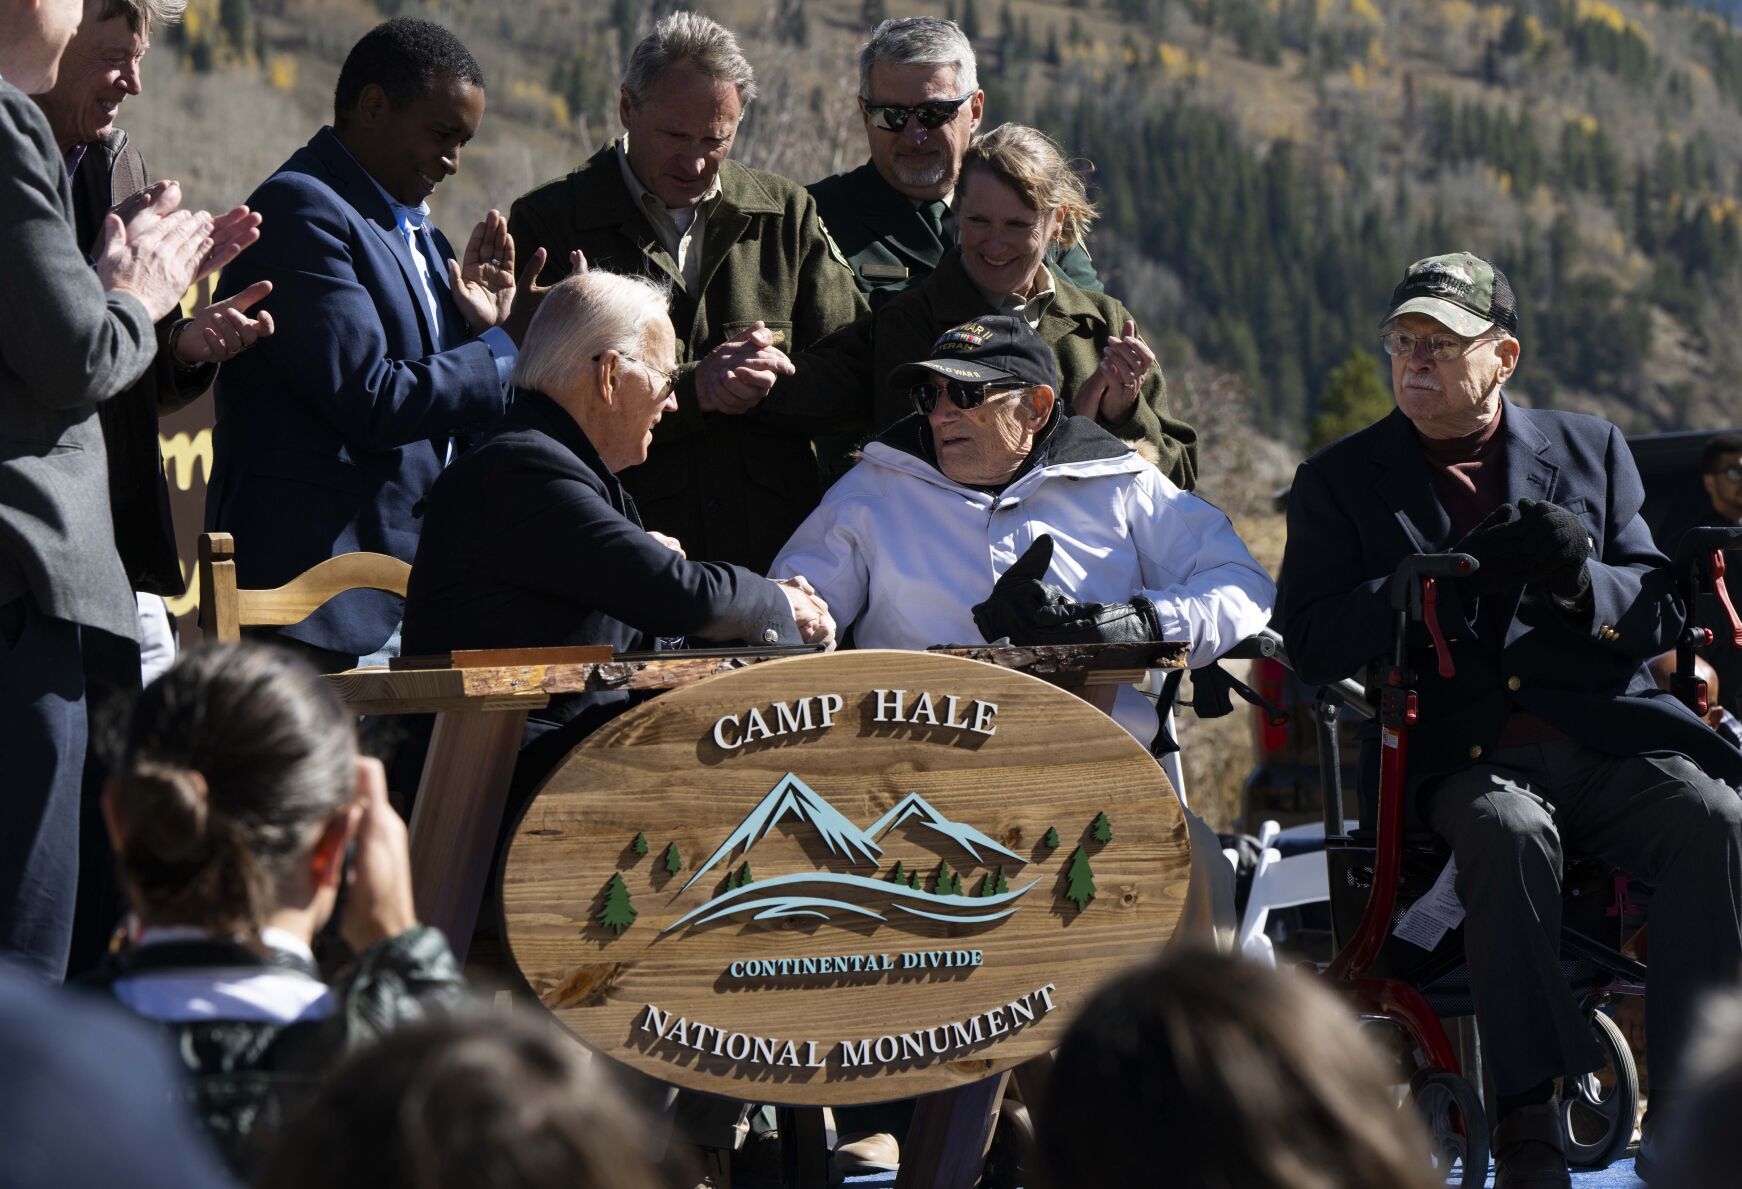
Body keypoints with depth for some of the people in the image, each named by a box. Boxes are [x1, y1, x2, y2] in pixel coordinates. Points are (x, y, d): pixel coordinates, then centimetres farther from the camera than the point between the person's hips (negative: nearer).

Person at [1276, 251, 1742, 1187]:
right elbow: (1310, 647, -2)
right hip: (1460, 757, -2)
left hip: (1602, 736, 2)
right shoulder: (1339, 481, 12)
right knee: (1511, 833, -36)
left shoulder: (1591, 452, 17)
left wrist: (1580, 578, -11)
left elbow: (1658, 618, 11)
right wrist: (1452, 574, -12)